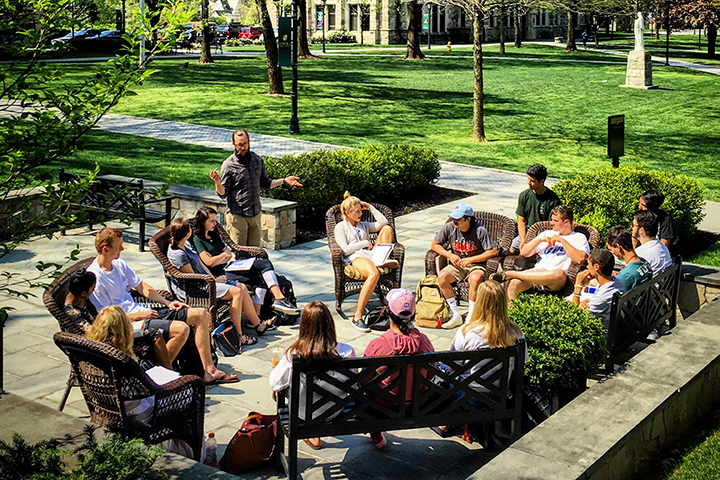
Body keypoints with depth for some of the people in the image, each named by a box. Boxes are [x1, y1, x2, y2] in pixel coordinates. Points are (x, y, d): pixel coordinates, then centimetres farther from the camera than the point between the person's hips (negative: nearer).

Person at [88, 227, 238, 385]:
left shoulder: (119, 264, 11)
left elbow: (142, 287, 19)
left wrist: (167, 303, 8)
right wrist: (137, 316, -17)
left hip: (142, 311, 9)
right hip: (129, 322, -9)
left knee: (201, 314, 1)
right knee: (181, 329, -30)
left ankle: (209, 371, 1)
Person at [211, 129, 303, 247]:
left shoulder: (258, 160, 7)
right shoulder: (229, 165, -8)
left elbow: (264, 183, 20)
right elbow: (223, 194, -7)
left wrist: (284, 180, 10)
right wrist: (217, 182, -27)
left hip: (255, 214, 5)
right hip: (237, 215, -4)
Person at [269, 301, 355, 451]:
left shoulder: (293, 354, -25)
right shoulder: (346, 352, -24)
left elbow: (275, 383, -11)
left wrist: (277, 364, 10)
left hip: (304, 413, -1)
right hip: (335, 411, 2)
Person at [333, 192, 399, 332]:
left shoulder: (363, 225, 32)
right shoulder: (340, 227, 13)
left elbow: (383, 222, 21)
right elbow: (346, 249, -3)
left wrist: (370, 207, 21)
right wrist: (365, 243, 1)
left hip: (370, 254, 7)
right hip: (355, 257, -6)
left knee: (387, 228, -1)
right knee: (374, 274, -41)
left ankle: (383, 260, -18)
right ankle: (357, 317, -43)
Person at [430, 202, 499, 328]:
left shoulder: (479, 231, -13)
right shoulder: (449, 227, -4)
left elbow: (494, 251, -15)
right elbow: (434, 245, 8)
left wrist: (471, 259, -19)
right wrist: (450, 255, -8)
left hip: (476, 265, -4)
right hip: (456, 265, 4)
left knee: (475, 279, -37)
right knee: (442, 277, -26)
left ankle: (471, 317, -21)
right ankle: (456, 315, -17)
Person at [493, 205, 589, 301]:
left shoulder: (579, 237, 12)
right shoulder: (547, 234, 27)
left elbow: (580, 259, -10)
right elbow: (524, 253, 20)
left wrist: (561, 240, -6)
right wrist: (539, 239, 6)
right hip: (537, 271, 4)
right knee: (513, 283, -31)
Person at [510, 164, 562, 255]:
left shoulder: (553, 200, -10)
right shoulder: (524, 195, 3)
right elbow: (521, 220, 5)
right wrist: (523, 240, -10)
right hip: (526, 234, 5)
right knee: (512, 250, -17)